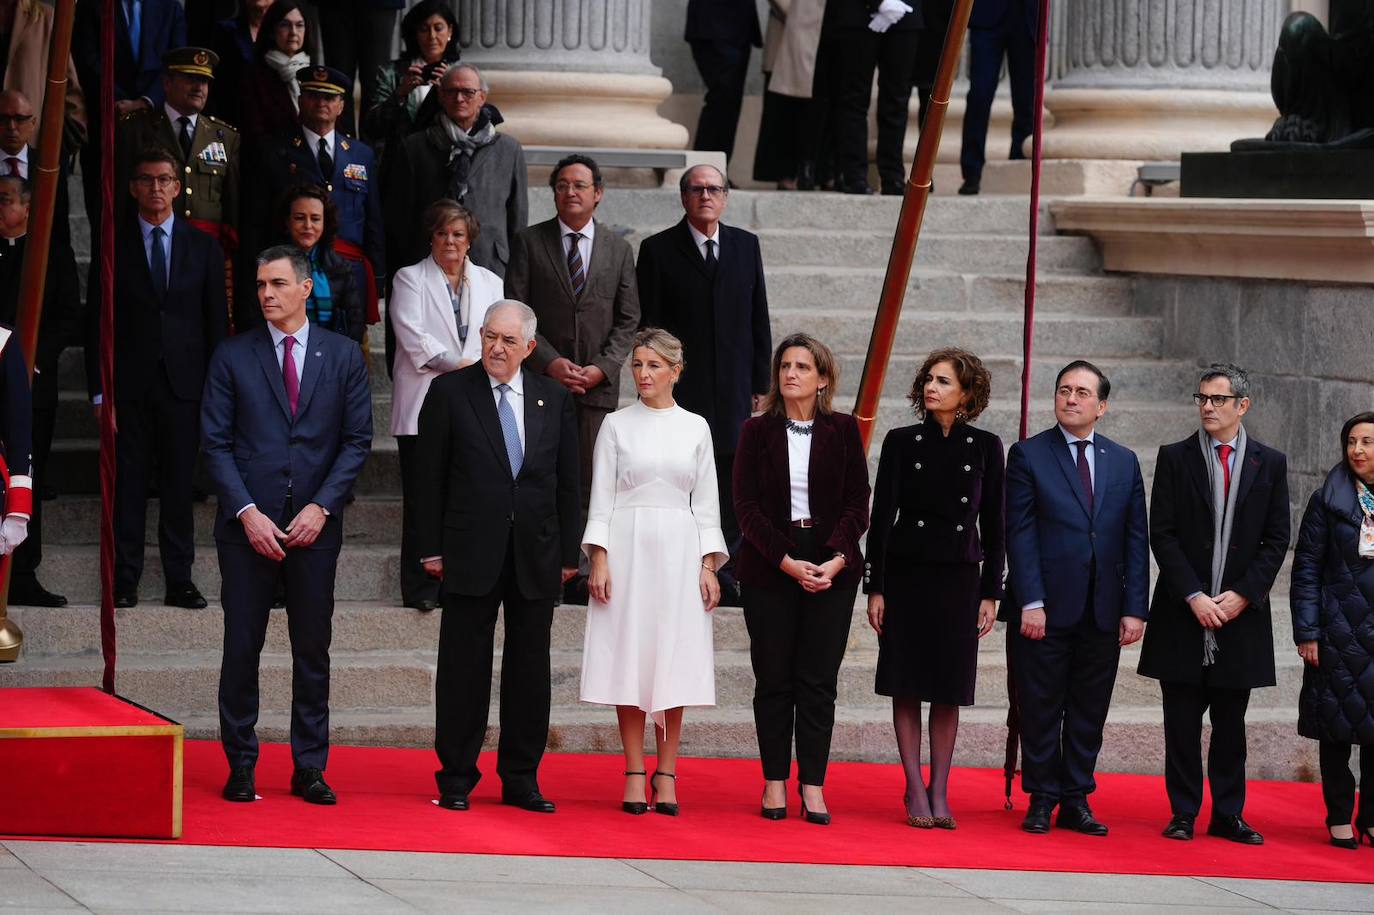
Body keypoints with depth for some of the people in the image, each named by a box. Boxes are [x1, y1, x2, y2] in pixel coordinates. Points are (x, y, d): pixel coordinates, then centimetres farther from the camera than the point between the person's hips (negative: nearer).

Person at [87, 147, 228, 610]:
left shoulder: (203, 247, 8)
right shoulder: (113, 246, 4)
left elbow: (216, 323, 8)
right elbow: (96, 323, 3)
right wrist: (99, 391, -4)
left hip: (183, 382, 1)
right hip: (130, 385, -1)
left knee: (179, 485, 3)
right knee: (128, 485, 0)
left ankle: (179, 581, 8)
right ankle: (125, 582, 4)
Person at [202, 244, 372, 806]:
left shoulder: (343, 356, 6)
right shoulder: (232, 357, 3)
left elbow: (357, 440, 4)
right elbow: (216, 443, 1)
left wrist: (321, 507, -8)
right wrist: (247, 512, -10)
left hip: (315, 525, 1)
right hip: (248, 524, -1)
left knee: (313, 653, 4)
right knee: (241, 648, 0)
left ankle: (310, 770, 10)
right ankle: (240, 767, 8)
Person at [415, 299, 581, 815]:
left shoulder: (554, 400, 9)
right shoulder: (450, 393, 0)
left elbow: (567, 482, 11)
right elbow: (430, 477, 0)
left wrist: (568, 552, 6)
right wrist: (432, 548, -5)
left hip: (537, 555, 3)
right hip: (471, 553, -3)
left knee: (529, 667, 6)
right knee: (464, 668, 1)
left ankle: (521, 778, 14)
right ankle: (456, 777, 8)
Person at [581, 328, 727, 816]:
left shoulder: (694, 428, 8)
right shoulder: (617, 425, 4)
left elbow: (706, 502, 9)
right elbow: (601, 497, 2)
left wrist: (708, 565, 2)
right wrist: (599, 559, -7)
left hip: (678, 551, 1)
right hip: (627, 548, -1)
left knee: (674, 661, 0)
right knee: (629, 659, -1)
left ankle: (667, 774, 5)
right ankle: (634, 775, 4)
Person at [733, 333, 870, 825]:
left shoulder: (843, 431, 5)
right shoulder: (758, 431, 4)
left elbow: (857, 503, 2)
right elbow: (746, 506, -2)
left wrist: (836, 559, -13)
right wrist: (786, 561, -13)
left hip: (832, 568, 0)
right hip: (769, 569, 0)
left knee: (818, 680, -1)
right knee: (774, 679, 3)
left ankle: (813, 785, 1)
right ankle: (775, 782, 8)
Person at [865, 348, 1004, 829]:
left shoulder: (985, 447, 2)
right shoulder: (902, 442, 0)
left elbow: (994, 524, 5)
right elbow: (881, 517, 0)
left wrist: (991, 593, 1)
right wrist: (875, 588, -5)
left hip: (959, 578, 1)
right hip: (906, 573, 0)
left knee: (949, 689, 3)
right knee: (908, 686, 1)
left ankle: (939, 791, 10)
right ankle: (915, 790, 6)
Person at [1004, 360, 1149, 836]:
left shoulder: (1124, 462, 11)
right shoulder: (1028, 456, 1)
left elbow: (1136, 540, 9)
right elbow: (1020, 533, -5)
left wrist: (1135, 608, 0)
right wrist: (1030, 602, -13)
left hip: (1103, 612, 3)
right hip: (1044, 609, -3)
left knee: (1088, 713, 6)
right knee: (1040, 710, 2)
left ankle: (1076, 801, 13)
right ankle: (1041, 801, 10)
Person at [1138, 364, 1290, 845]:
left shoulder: (1270, 464, 6)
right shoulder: (1175, 459, 2)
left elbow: (1276, 540, 4)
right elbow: (1162, 535, -2)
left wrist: (1243, 594, -8)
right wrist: (1194, 597, -12)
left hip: (1242, 612, 1)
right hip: (1183, 613, -1)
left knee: (1231, 723, 7)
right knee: (1182, 722, 1)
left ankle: (1229, 815, 12)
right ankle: (1183, 814, 8)